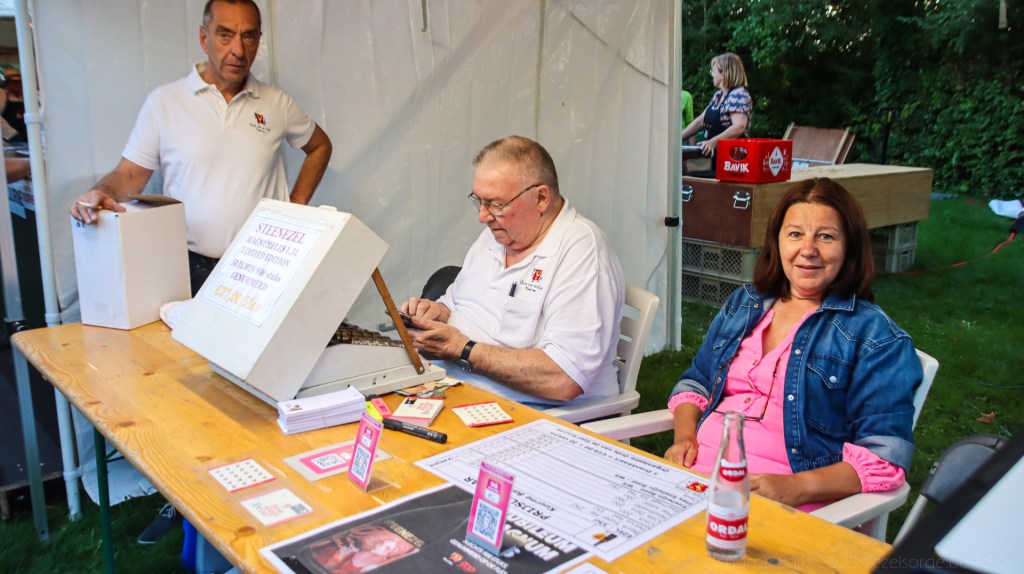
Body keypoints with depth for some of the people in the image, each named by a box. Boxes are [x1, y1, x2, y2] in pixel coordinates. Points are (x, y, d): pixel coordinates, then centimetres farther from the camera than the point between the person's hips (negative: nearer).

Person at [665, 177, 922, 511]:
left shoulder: (875, 336, 1)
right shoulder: (743, 304, 18)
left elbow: (884, 456, -6)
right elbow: (695, 383, 25)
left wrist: (796, 487, -21)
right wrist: (684, 437, 3)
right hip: (695, 468, 5)